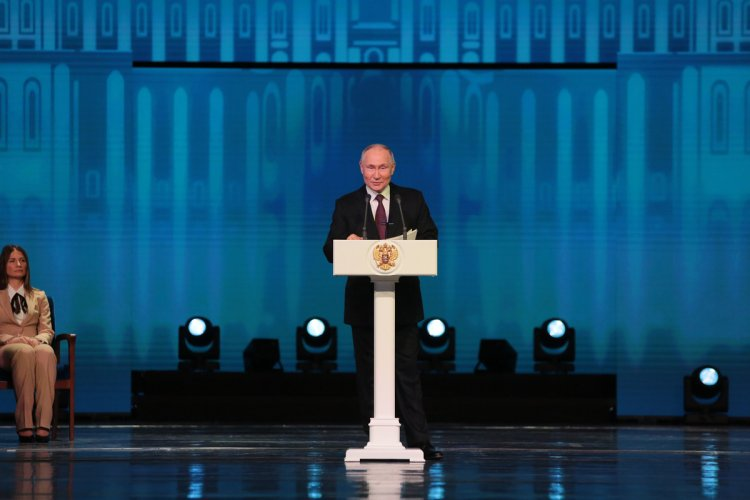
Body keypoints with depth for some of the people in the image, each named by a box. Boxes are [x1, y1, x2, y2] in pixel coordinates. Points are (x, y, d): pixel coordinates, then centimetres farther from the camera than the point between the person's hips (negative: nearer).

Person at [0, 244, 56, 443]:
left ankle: (43, 425, -52)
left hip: (35, 346, 2)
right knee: (24, 352, -43)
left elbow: (47, 331, 11)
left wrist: (38, 340, -13)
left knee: (45, 352, -40)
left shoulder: (39, 297, 24)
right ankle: (24, 425, -49)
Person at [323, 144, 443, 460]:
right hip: (363, 301, 1)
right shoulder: (346, 206, 7)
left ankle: (419, 442, -6)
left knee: (407, 370, -4)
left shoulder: (413, 200, 8)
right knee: (368, 373, 4)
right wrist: (347, 243, -20)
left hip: (403, 301, -1)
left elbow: (431, 239, 5)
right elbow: (330, 251, 2)